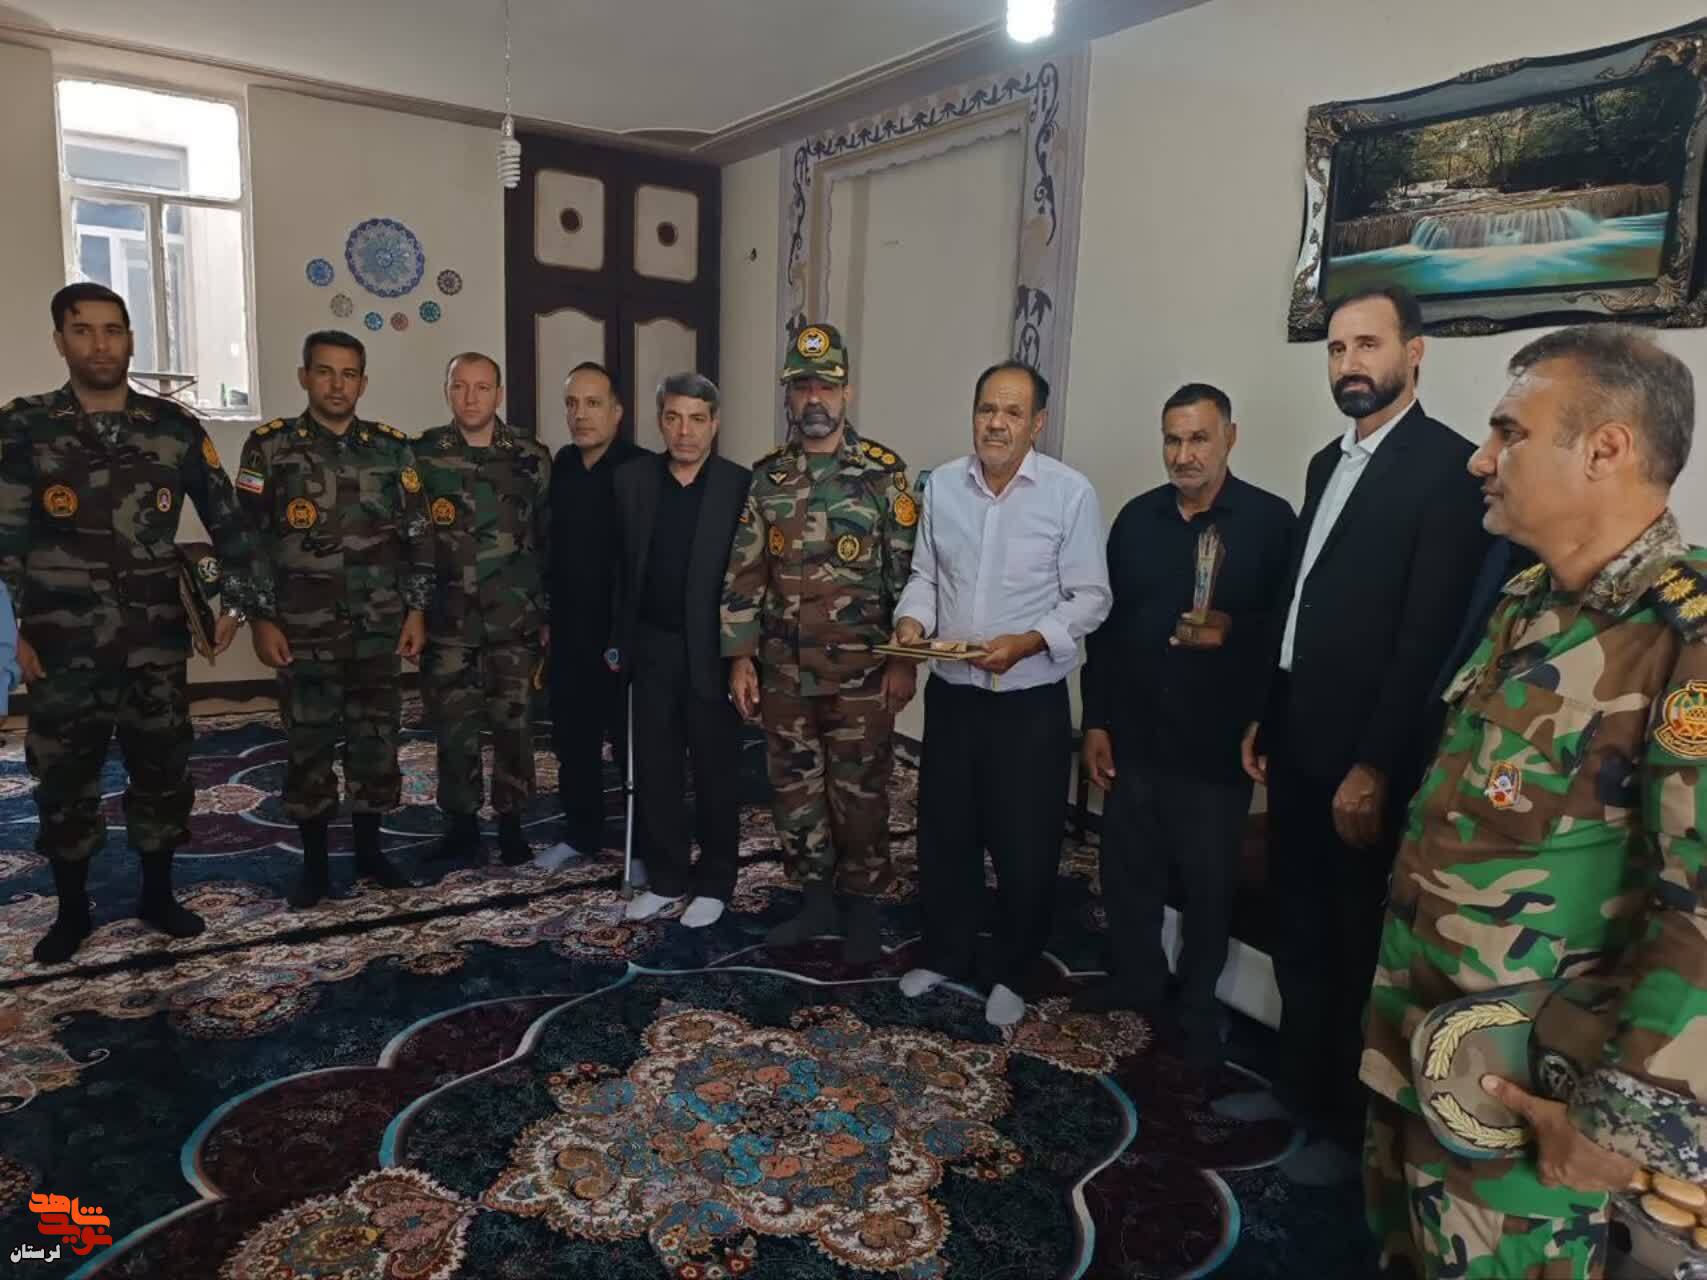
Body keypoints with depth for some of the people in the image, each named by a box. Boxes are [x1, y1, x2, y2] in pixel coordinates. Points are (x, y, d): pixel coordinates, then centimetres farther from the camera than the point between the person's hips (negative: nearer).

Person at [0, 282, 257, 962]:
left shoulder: (175, 427, 3)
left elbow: (226, 518, 8)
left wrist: (238, 601, 1)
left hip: (156, 643, 1)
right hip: (61, 647, -1)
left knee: (163, 771, 9)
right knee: (65, 780, 10)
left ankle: (157, 895, 28)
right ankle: (72, 909, 27)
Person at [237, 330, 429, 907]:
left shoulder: (392, 448, 6)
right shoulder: (269, 447, 0)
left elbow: (416, 535, 8)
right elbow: (248, 539, -1)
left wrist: (417, 609, 3)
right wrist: (261, 619, -5)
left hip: (378, 627, 2)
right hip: (303, 629, -2)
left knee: (376, 738, 8)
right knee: (309, 743, 6)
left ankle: (369, 849, 23)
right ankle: (314, 862, 19)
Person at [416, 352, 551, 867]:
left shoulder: (532, 458, 1)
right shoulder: (423, 455, 1)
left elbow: (550, 539, 5)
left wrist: (549, 610, 4)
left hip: (515, 622, 0)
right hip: (448, 623, 0)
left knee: (513, 726, 6)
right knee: (454, 728, 7)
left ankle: (511, 822, 21)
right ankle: (461, 821, 23)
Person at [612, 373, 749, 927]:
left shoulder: (741, 485, -7)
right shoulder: (632, 479, 3)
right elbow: (622, 565, 7)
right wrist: (619, 640, 6)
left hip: (714, 649, -3)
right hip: (652, 646, 4)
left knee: (715, 772, 8)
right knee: (654, 770, 11)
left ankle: (713, 883, 23)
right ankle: (666, 877, 27)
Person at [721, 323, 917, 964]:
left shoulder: (883, 473, -5)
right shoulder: (766, 478, 5)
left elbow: (908, 571, -6)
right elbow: (744, 573, 6)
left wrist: (904, 660, -9)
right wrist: (740, 659, 2)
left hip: (860, 672, -4)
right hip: (784, 670, 4)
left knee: (859, 792, 6)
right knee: (794, 789, 13)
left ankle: (862, 907, 24)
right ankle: (816, 900, 30)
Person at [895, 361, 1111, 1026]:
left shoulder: (1072, 493, -11)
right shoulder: (941, 485, 3)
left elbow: (1089, 597, -9)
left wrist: (1027, 641, -23)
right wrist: (913, 617, -10)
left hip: (1031, 701, -4)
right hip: (950, 692, 4)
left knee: (1025, 845, 7)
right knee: (944, 832, 16)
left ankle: (1012, 975, 29)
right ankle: (946, 953, 37)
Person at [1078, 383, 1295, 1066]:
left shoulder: (1270, 520, -6)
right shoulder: (1137, 517, 6)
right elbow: (1106, 622, 7)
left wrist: (1233, 631, -24)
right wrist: (1096, 721, 6)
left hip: (1215, 740, -3)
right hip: (1133, 732, 4)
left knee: (1207, 877, 10)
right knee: (1127, 863, 15)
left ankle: (1197, 1002, 30)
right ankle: (1135, 976, 36)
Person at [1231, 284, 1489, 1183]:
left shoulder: (1447, 464, -14)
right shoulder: (1328, 462, 13)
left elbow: (1431, 634, -19)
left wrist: (1375, 766, -19)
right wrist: (1265, 716, 14)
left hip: (1365, 755, -7)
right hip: (1298, 742, 8)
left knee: (1356, 946, 8)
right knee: (1299, 933, 18)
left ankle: (1349, 1123, 26)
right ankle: (1300, 1085, 36)